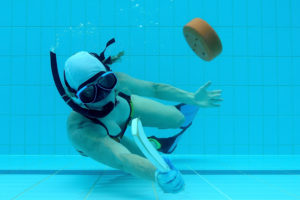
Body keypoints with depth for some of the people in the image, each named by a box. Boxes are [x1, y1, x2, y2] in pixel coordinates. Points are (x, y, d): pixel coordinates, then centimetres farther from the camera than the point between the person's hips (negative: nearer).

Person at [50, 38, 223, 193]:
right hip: (98, 138, -3)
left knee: (179, 119, 14)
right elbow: (123, 159, -64)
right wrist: (159, 175, -83)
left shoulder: (118, 82, -40)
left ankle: (179, 109, 50)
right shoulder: (82, 132, -51)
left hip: (127, 107, 3)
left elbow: (154, 88, -22)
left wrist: (192, 97, -28)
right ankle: (156, 143, 29)